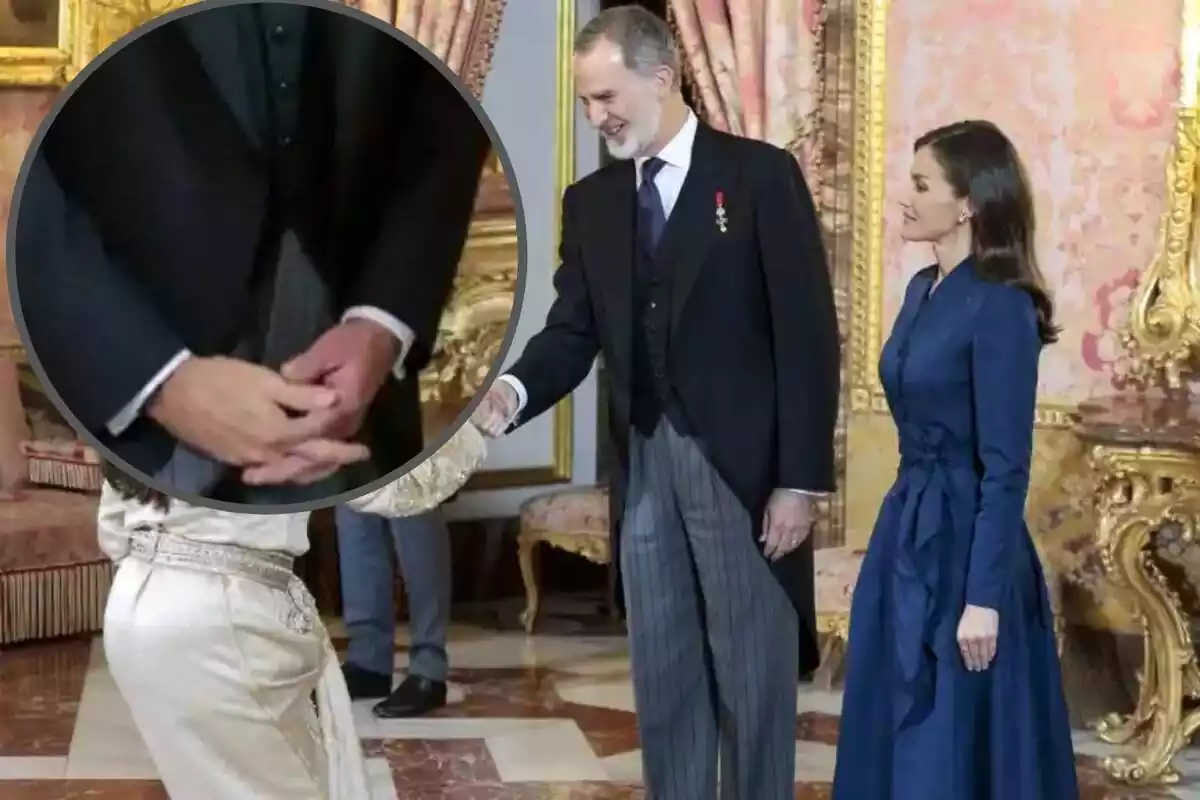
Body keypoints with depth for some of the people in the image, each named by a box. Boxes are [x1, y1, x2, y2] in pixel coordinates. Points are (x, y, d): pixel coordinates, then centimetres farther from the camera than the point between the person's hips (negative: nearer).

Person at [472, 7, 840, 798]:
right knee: (663, 680, 12)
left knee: (754, 680, 4)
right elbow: (574, 331, 5)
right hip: (645, 470, 5)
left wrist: (801, 479, -12)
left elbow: (807, 333, -8)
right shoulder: (591, 201, 9)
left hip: (743, 466, -5)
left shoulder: (760, 174, -6)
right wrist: (515, 390, -18)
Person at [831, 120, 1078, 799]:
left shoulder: (1000, 308, -17)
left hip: (963, 541, -9)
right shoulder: (924, 289, 9)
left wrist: (984, 598, -20)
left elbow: (1006, 468, -19)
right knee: (892, 733, 15)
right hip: (908, 531, 9)